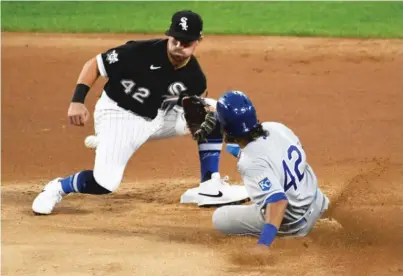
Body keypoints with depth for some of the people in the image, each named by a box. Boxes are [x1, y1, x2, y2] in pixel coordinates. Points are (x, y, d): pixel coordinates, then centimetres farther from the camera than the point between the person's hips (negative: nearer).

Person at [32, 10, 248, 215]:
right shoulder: (141, 52, -25)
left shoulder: (194, 79, -11)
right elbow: (94, 64, -17)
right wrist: (77, 101, -26)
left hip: (158, 117, 6)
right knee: (104, 183, -24)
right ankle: (58, 187, 7)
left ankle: (210, 188, 2)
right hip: (119, 115, -6)